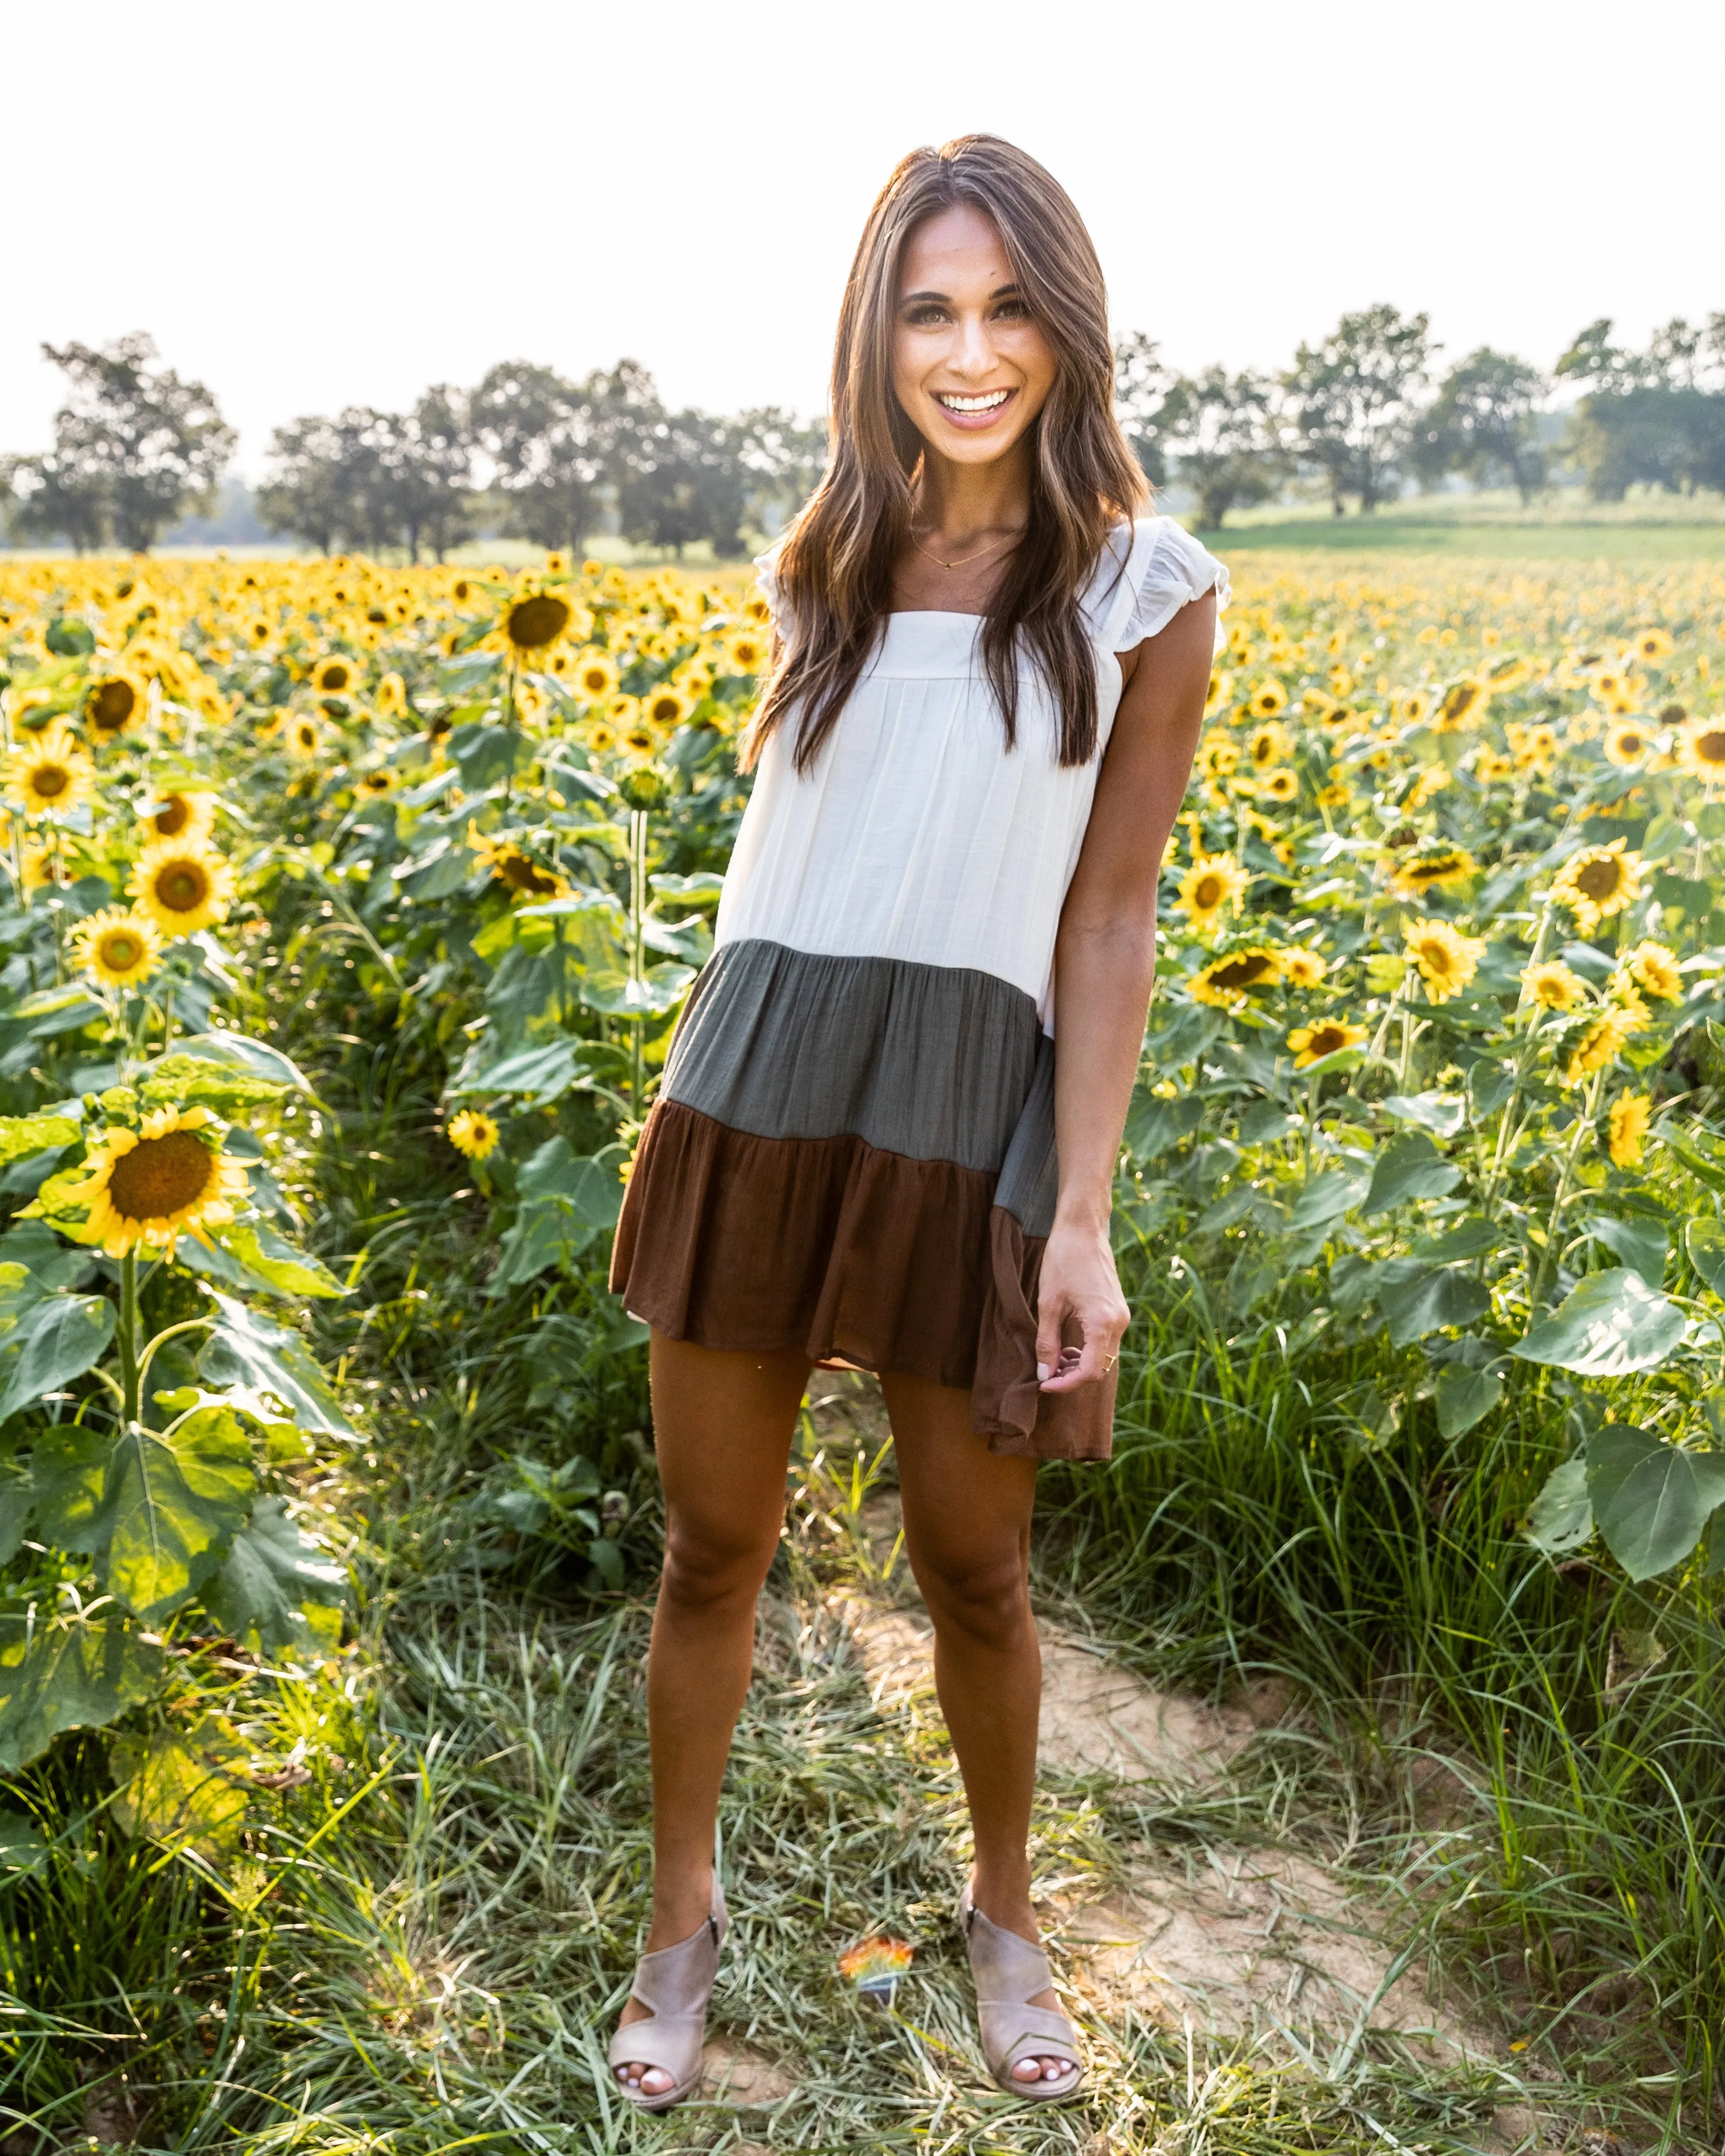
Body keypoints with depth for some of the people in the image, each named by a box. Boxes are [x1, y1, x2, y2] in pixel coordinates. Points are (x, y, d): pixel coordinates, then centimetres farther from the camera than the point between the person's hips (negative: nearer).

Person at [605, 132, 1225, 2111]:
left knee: (972, 1566, 10)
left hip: (965, 1112, -2)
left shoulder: (1141, 590, -2)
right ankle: (681, 1912, 34)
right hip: (755, 1082, 3)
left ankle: (1003, 1913, 38)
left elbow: (1107, 917, -5)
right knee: (713, 1544, 11)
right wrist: (694, 1104, 15)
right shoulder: (817, 570, 8)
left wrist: (1082, 1219, -10)